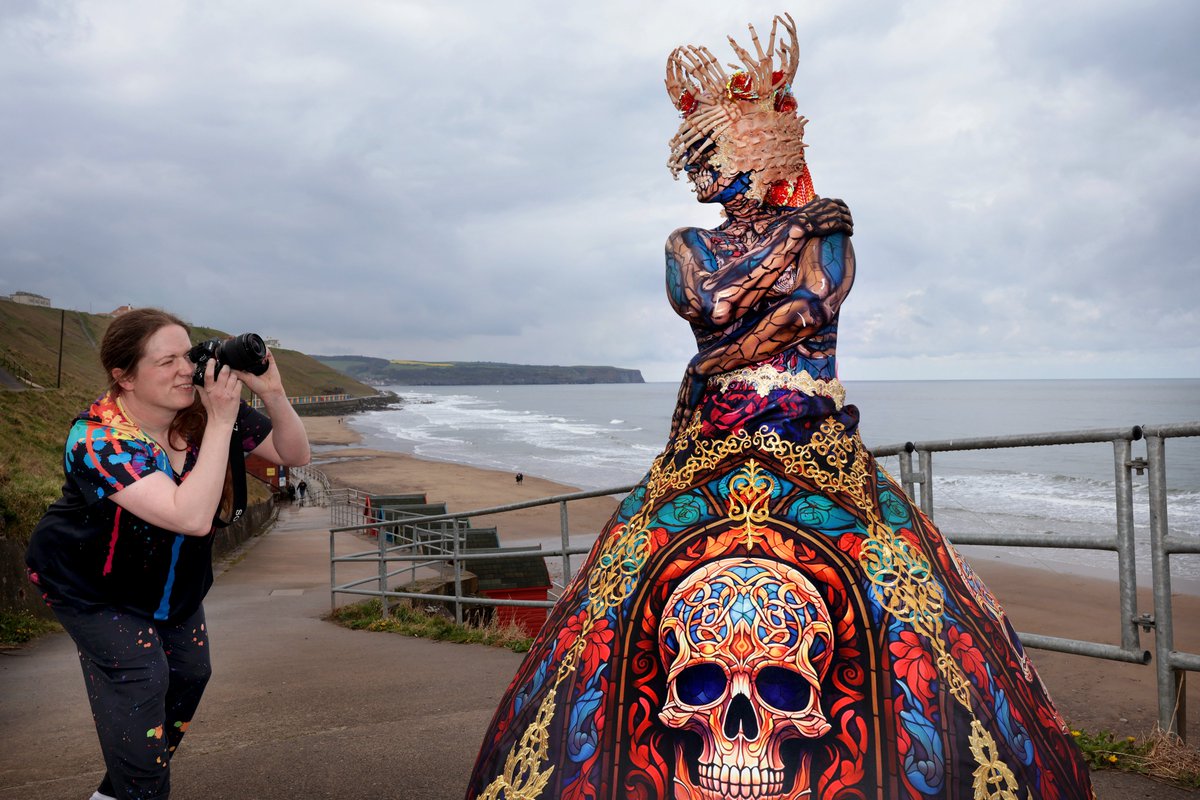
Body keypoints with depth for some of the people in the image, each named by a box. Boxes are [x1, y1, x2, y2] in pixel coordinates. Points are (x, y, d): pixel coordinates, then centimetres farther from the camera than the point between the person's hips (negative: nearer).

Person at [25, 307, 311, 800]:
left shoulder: (207, 406, -19)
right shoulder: (99, 438, -35)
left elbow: (294, 455, -13)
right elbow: (191, 517, -48)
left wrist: (272, 394, -31)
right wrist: (221, 423, -45)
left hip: (175, 583, 6)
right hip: (92, 588, -6)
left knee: (189, 672, 8)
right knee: (141, 677, -17)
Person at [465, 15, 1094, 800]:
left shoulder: (825, 233, 9)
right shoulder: (688, 246, 15)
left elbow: (811, 307, -9)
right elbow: (711, 302, -5)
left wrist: (712, 371, -11)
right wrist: (791, 232, 0)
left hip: (814, 443, -1)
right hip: (707, 450, 2)